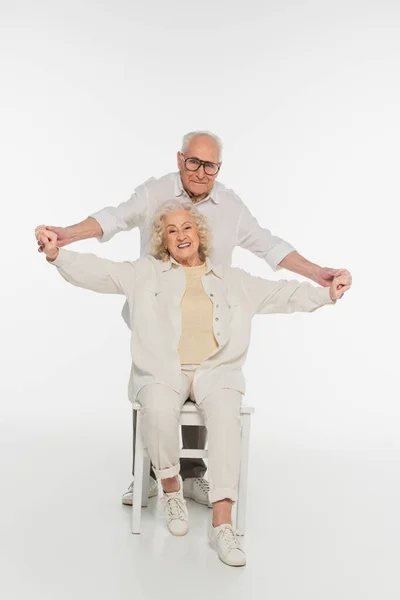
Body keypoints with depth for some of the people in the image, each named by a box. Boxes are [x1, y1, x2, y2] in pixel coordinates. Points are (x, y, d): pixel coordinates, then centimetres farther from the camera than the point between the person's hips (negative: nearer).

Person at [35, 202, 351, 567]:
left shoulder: (233, 280, 20)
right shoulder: (145, 274, 15)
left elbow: (282, 294, 19)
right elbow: (97, 271, 4)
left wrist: (327, 293, 7)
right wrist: (57, 254, -13)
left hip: (215, 369, 1)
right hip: (162, 370, 0)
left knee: (226, 414, -33)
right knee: (159, 410, -35)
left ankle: (222, 523, -30)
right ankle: (171, 489, -7)